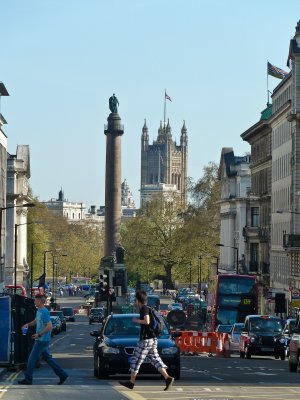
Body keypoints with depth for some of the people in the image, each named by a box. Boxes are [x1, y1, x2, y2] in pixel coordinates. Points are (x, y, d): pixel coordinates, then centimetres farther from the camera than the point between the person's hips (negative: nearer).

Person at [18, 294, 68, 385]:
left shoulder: (44, 312, -19)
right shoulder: (39, 311, 11)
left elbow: (49, 327, -24)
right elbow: (36, 321, 28)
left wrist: (39, 335, -22)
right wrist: (28, 324, 9)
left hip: (42, 340, -10)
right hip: (41, 340, 10)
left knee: (32, 359, -2)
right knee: (47, 358, 14)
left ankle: (28, 379, 6)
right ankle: (62, 375, 17)